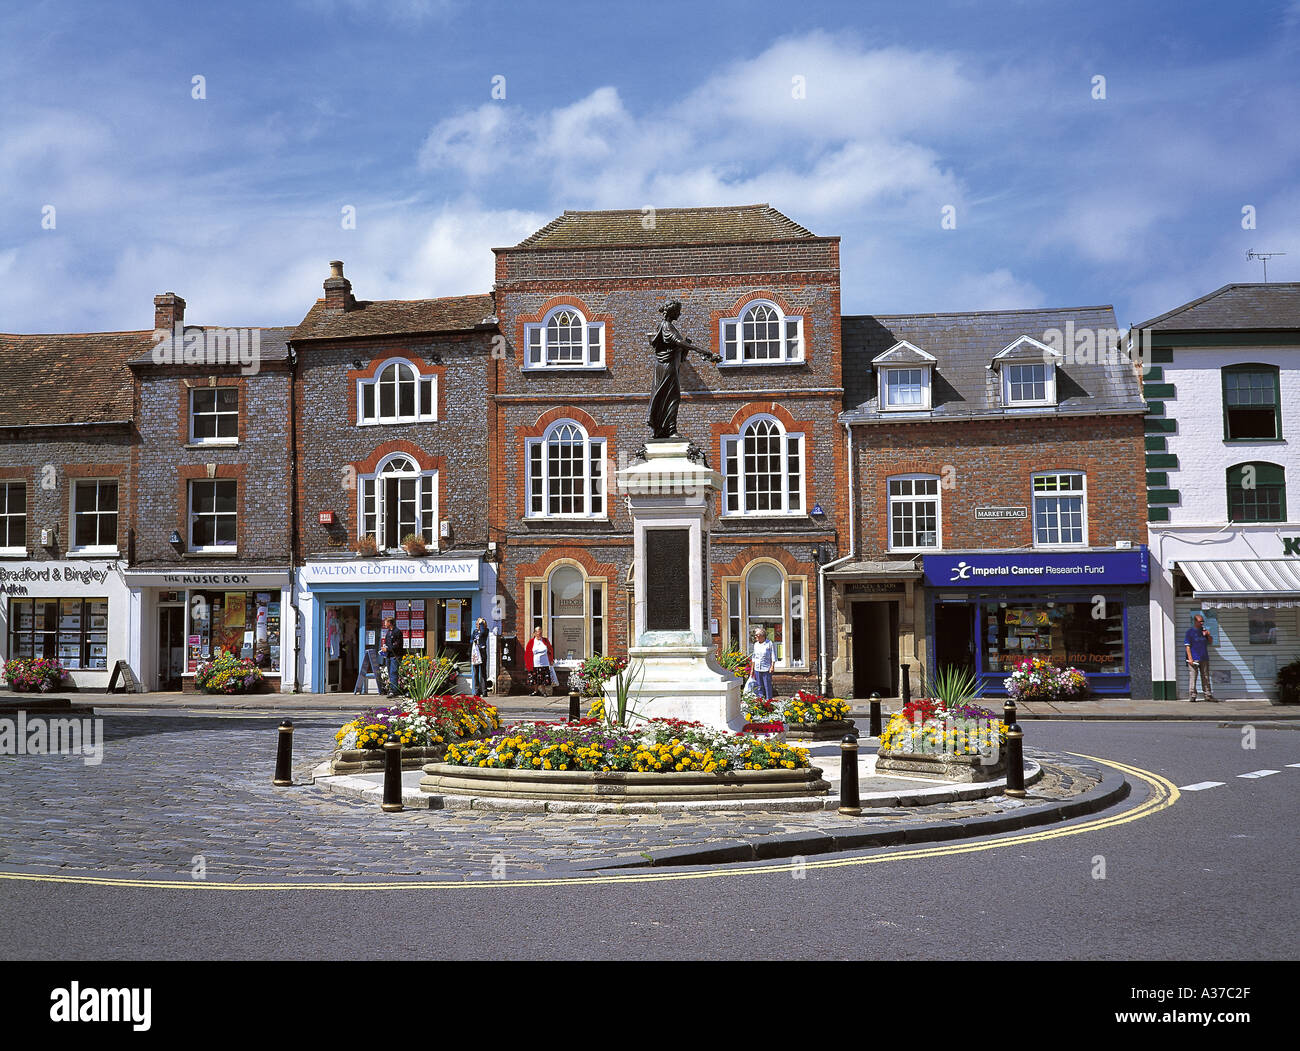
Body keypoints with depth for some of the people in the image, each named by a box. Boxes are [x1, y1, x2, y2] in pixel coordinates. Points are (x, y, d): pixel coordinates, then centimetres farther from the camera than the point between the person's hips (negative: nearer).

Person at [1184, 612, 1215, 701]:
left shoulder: (1204, 630, 15)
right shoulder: (1190, 631, -1)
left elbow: (1211, 641, 20)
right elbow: (1187, 645, -5)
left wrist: (1208, 635, -2)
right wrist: (1190, 658, -13)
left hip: (1204, 658, 6)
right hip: (1194, 659, -6)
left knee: (1206, 677, 9)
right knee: (1192, 677, -7)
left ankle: (1208, 695, 14)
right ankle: (1192, 695, -4)